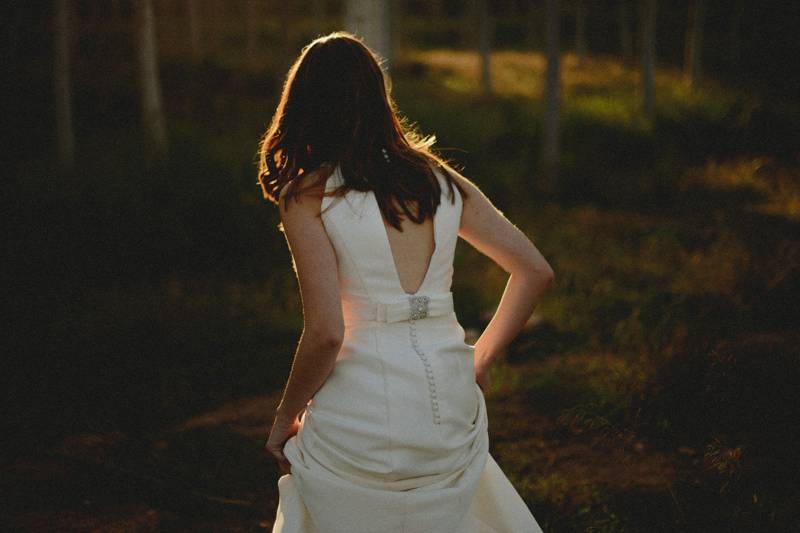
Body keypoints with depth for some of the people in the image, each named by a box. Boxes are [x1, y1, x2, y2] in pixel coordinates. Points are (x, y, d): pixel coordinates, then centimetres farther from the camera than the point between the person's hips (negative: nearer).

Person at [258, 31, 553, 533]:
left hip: (359, 423, -4)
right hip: (452, 414, 4)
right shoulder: (442, 181, 7)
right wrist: (481, 361, 19)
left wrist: (285, 418, 0)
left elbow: (325, 332, -15)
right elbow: (536, 271, 9)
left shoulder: (308, 196, -7)